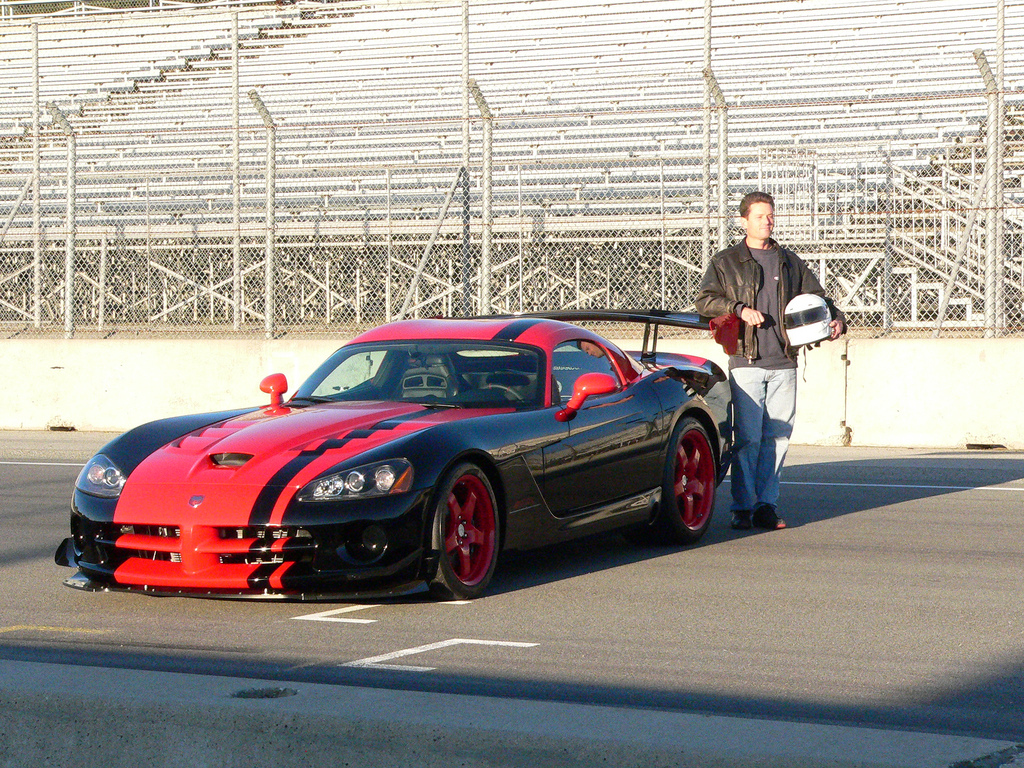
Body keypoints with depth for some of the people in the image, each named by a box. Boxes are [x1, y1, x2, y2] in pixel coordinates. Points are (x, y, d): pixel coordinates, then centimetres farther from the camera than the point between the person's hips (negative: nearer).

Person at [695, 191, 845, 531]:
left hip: (783, 362, 4)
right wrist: (740, 309, -14)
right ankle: (742, 507, -2)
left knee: (778, 435, 2)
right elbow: (705, 300, 0)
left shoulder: (789, 261, 19)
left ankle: (767, 504, 9)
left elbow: (815, 296, 21)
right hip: (746, 361, -4)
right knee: (748, 437, -8)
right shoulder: (726, 261, 8)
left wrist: (836, 318, 2)